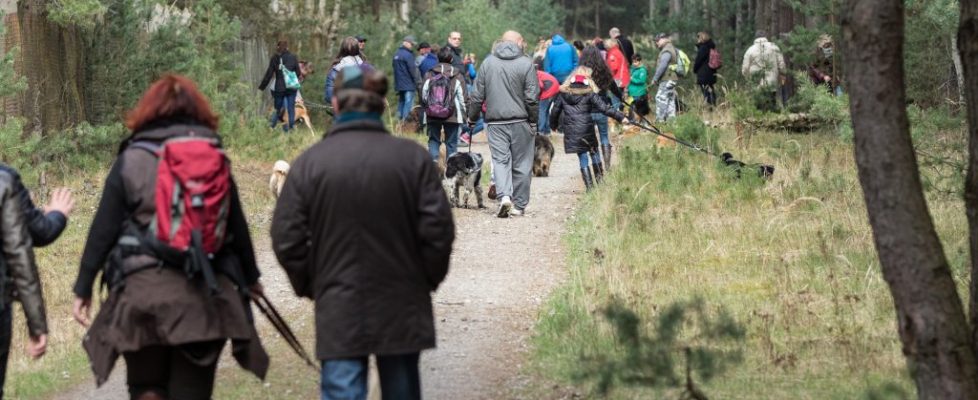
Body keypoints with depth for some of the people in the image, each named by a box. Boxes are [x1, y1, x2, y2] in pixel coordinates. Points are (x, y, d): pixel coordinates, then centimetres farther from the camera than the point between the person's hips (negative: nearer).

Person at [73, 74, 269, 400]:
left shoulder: (130, 160, 2)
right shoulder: (215, 159, 8)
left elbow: (103, 229, 0)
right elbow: (237, 226, 12)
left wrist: (83, 288, 6)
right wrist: (250, 278, 27)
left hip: (142, 291, -1)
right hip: (205, 295, 1)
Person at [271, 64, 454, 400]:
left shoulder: (309, 162, -5)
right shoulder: (413, 158, -5)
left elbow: (287, 239, -3)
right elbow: (438, 231, -5)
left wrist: (309, 287, 12)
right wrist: (427, 280, 11)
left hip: (339, 312, -1)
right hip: (401, 307, 1)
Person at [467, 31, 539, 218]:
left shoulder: (488, 62, 6)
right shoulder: (525, 64, -4)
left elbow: (478, 95, 8)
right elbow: (532, 97, -7)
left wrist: (472, 117, 19)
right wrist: (534, 119, 5)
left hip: (495, 121, 2)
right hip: (520, 121, -2)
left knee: (500, 160, 2)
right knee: (521, 164, 7)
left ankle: (504, 195, -20)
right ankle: (519, 205, 11)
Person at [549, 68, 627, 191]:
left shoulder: (563, 93, 5)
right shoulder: (589, 93, -5)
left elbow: (555, 111, 10)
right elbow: (604, 108, -11)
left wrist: (554, 125, 27)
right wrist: (620, 117, -9)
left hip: (571, 133, 2)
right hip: (586, 129, -2)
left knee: (583, 158, 8)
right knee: (594, 153, 19)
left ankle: (589, 186, 5)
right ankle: (600, 179, 13)